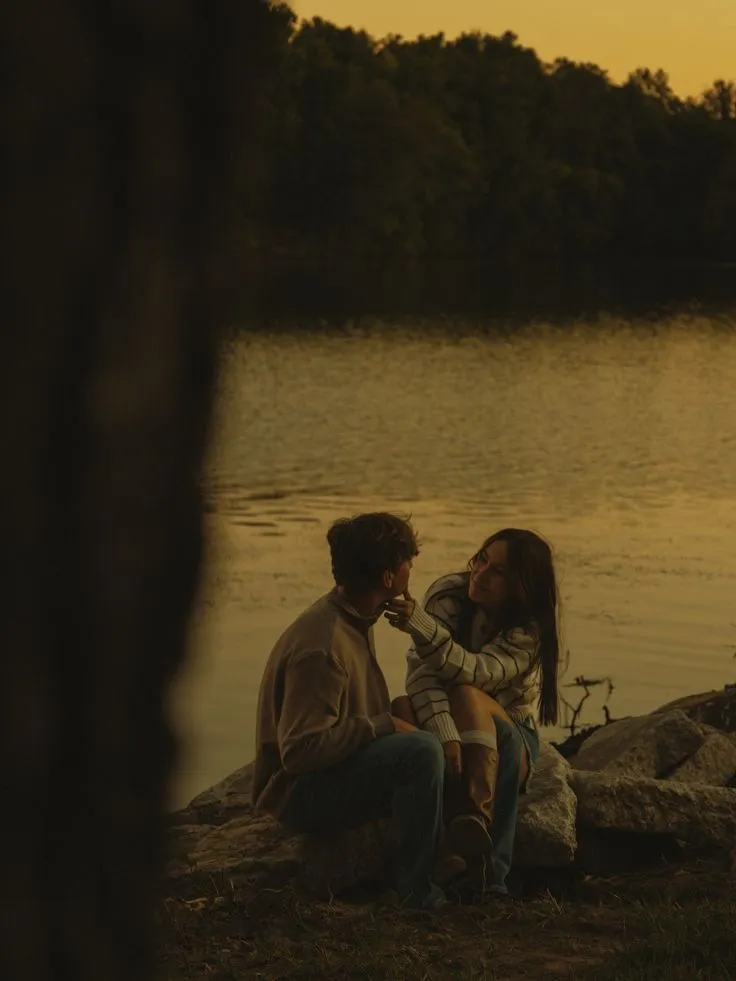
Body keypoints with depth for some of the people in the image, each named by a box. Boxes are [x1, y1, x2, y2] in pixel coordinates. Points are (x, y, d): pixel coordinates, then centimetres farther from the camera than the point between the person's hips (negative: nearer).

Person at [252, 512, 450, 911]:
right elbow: (299, 750, -28)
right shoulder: (322, 646, -25)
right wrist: (383, 726, -24)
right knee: (421, 751, -29)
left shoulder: (354, 621, 7)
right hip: (300, 795, -10)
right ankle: (417, 891, -21)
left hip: (333, 773, 10)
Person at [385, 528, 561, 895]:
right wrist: (445, 735, -41)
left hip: (509, 733, -2)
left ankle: (475, 822, -50)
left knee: (467, 698, -36)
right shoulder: (448, 592, -13)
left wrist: (419, 624, -48)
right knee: (403, 707, -34)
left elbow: (475, 673, -33)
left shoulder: (529, 630, -16)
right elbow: (420, 671, -24)